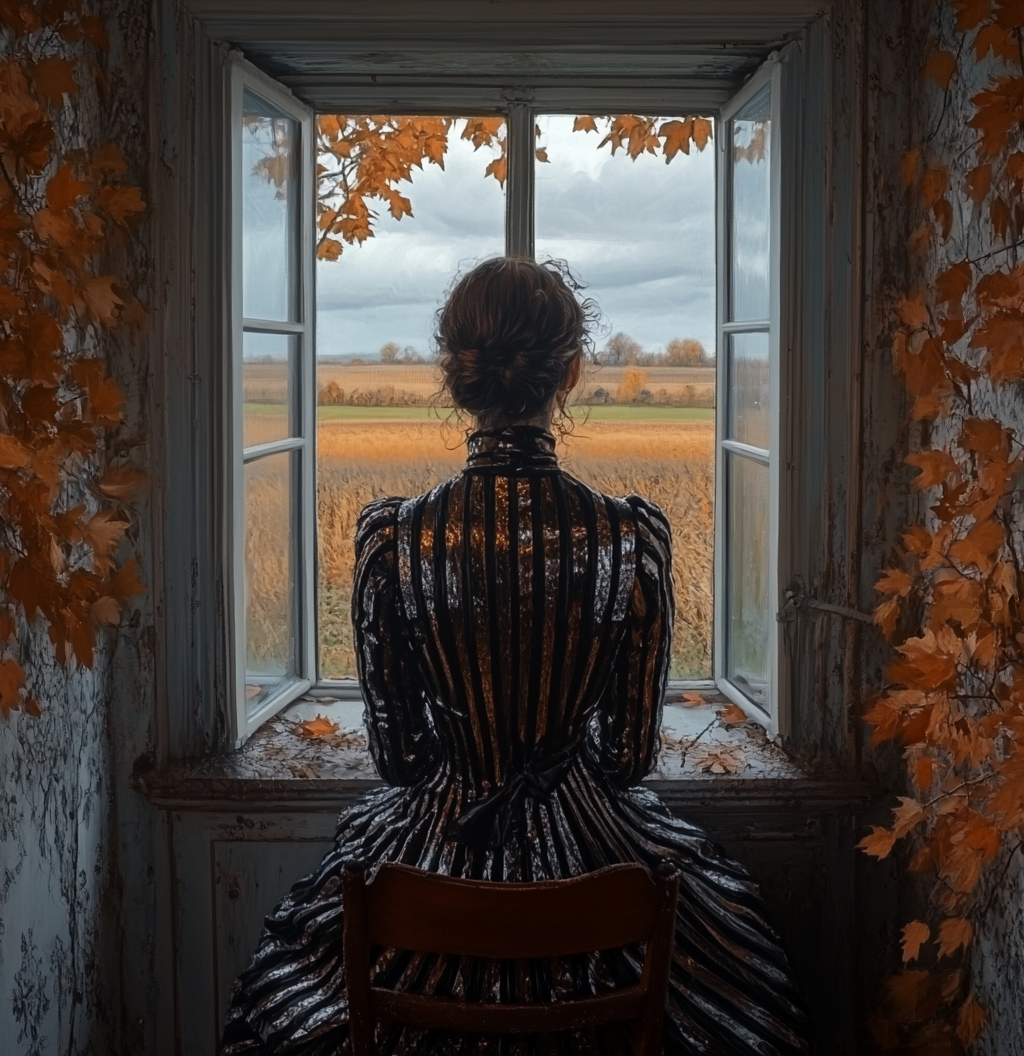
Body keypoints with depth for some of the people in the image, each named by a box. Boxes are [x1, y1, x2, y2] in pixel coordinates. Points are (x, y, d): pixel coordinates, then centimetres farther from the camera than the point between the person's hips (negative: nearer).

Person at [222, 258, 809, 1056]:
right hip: (591, 848, 0)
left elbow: (395, 752, -4)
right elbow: (633, 754, -6)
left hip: (435, 851, 1)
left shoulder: (390, 537, -16)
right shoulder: (635, 536, -17)